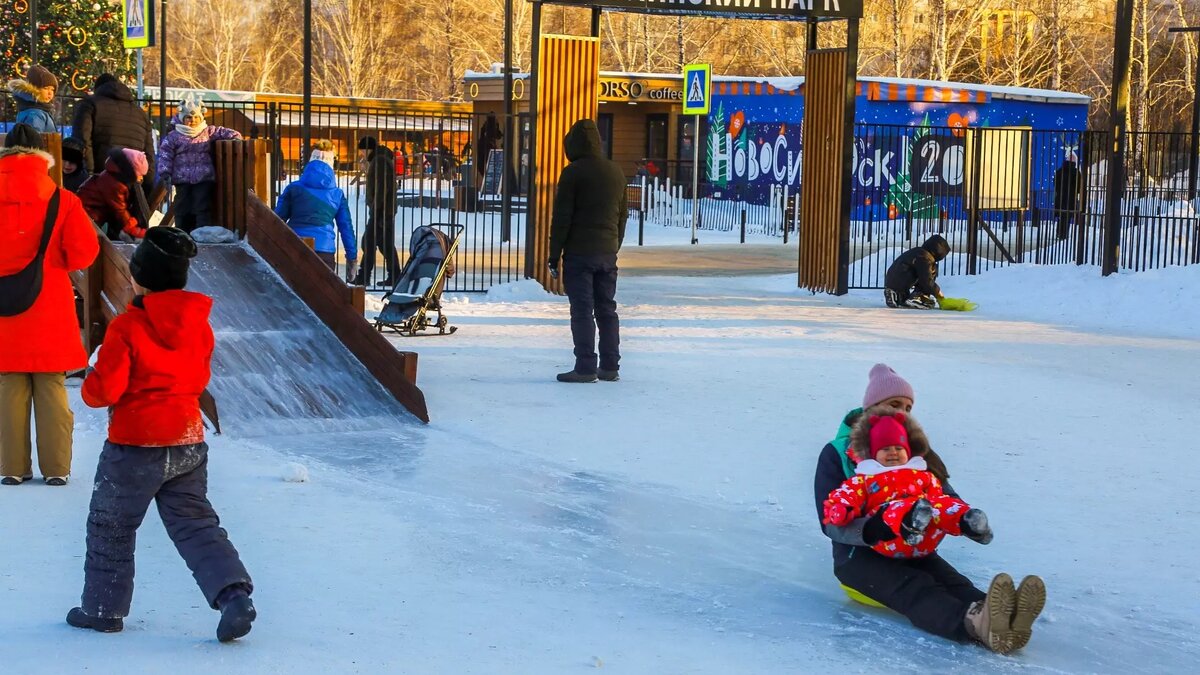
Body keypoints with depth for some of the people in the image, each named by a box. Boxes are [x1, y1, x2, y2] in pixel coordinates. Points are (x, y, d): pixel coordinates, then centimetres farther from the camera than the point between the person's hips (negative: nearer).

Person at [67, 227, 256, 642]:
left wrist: (89, 388, 6)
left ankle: (103, 609, 21)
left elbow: (102, 390, -15)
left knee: (110, 526, 12)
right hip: (190, 441, 5)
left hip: (135, 446, -5)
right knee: (194, 523, 8)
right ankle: (233, 593, -11)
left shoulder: (127, 328, -16)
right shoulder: (198, 325, 3)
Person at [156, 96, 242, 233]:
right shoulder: (173, 136, 6)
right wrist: (165, 173, -8)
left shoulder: (209, 132, 10)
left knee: (203, 207, -8)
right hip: (182, 179, 0)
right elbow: (165, 154, 1)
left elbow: (230, 134, 13)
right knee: (183, 208, 4)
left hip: (204, 178, 0)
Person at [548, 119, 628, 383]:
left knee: (582, 311, -5)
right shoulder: (616, 171, 11)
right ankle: (610, 366, 13)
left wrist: (554, 256, -7)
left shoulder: (573, 172, -10)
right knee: (607, 309, 11)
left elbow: (562, 217, -11)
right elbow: (622, 215, 17)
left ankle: (585, 367, -6)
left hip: (579, 252, -6)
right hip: (608, 252, 6)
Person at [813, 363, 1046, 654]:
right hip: (859, 553, -5)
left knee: (952, 582, -30)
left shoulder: (913, 450, 13)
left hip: (910, 549, 5)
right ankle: (977, 625, -70)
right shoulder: (837, 453, -2)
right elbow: (831, 522, -13)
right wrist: (874, 530, -35)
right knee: (914, 588, -36)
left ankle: (1000, 623, -65)